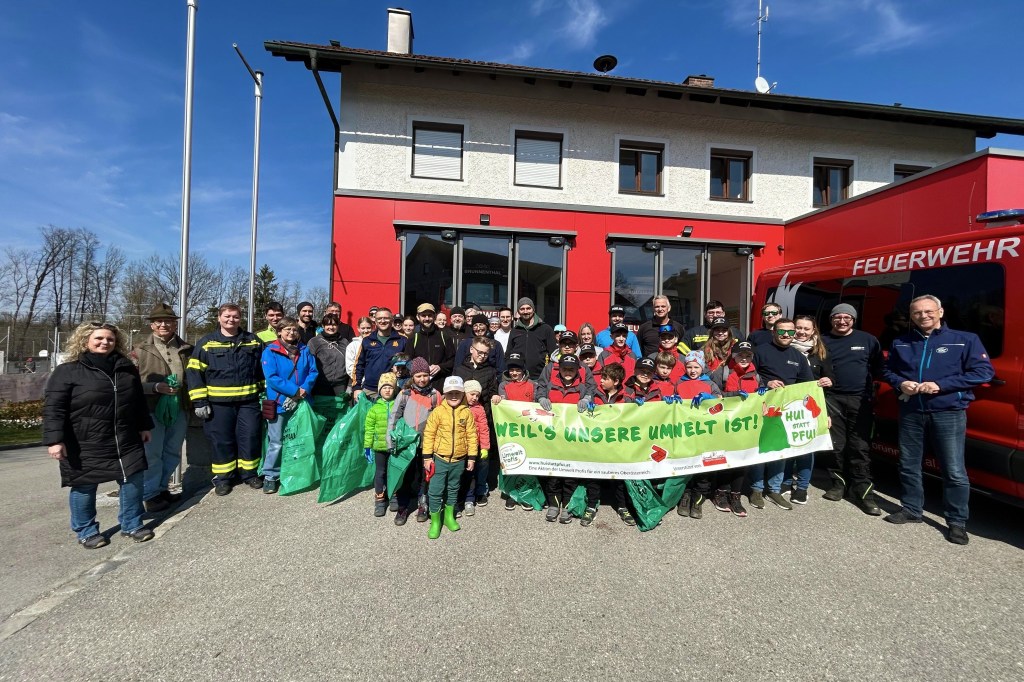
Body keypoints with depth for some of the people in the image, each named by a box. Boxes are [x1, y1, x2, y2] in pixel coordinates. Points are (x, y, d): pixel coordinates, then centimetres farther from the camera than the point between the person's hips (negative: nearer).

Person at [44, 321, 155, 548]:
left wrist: (144, 427, 16)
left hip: (126, 441, 4)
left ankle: (132, 524, 22)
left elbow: (139, 401, 16)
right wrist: (55, 439, -17)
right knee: (84, 487, 7)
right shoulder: (67, 371, -6)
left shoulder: (127, 369, 9)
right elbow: (53, 408, -10)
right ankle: (86, 531, 26)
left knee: (133, 481, 7)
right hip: (85, 445, -4)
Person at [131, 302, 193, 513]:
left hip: (179, 410, 4)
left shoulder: (186, 349, 10)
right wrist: (156, 387, -19)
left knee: (172, 454, 13)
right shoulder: (141, 350, 0)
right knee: (152, 455, 2)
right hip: (152, 410, -4)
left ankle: (161, 488, 30)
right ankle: (150, 495, 16)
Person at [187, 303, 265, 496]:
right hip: (218, 402, -1)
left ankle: (248, 473, 22)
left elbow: (263, 370, 15)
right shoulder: (206, 343, 2)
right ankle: (222, 477, 21)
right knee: (221, 440, 6)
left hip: (249, 401, 1)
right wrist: (199, 401, -6)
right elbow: (194, 373, -1)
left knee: (250, 437, 4)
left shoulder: (253, 342, 8)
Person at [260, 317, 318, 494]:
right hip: (279, 402, -4)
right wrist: (294, 390, -18)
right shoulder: (270, 351, -5)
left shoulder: (305, 350, 7)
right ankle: (270, 476, 16)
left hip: (302, 402, 4)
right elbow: (271, 377, -14)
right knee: (276, 442, 2)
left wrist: (305, 388, -16)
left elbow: (313, 372, 2)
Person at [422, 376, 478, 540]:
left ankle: (449, 516, 36)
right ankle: (435, 521, 19)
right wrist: (427, 457, -7)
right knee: (435, 491, 2)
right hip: (439, 459, -2)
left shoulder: (466, 412, -4)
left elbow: (471, 435, 1)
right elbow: (429, 434, -6)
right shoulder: (438, 411, -9)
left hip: (459, 460, 2)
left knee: (453, 489, 18)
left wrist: (472, 457, 1)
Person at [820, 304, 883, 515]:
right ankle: (839, 483, 17)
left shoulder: (868, 340, 8)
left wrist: (873, 388, 0)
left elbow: (878, 368, 10)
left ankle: (864, 491, 3)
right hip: (833, 399, 1)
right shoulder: (823, 341, 9)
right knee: (836, 445, 5)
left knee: (860, 447, -2)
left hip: (861, 400, -1)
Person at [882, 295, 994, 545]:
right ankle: (911, 510, 26)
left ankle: (957, 522, 14)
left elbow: (984, 372, -7)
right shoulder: (900, 343, 10)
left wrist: (941, 385, -17)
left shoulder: (965, 340, -1)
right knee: (908, 466, 12)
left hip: (949, 413, -3)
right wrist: (900, 383, -5)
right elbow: (888, 371, 18)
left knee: (954, 471, 0)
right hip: (910, 412, 4)